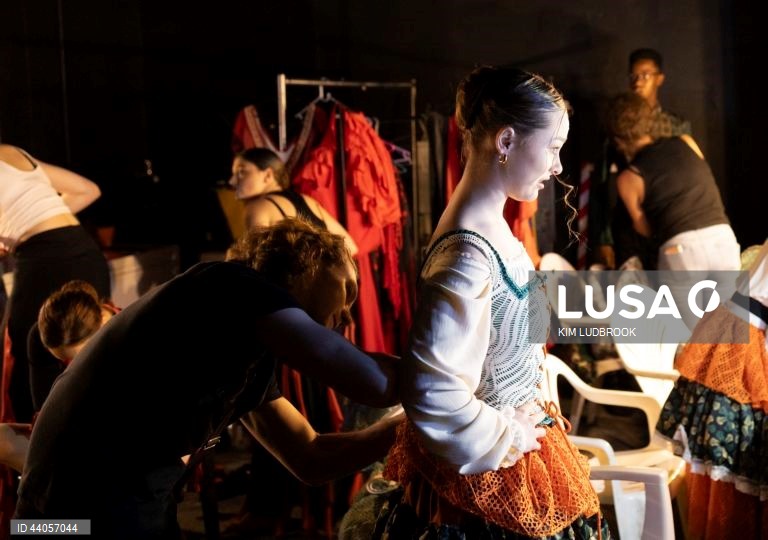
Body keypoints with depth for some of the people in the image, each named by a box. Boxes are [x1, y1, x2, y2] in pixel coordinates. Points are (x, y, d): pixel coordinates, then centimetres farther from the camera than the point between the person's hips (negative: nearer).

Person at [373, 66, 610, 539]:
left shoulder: (490, 226, 2)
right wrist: (504, 442, -19)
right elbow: (431, 391, -32)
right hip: (491, 473, -9)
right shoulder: (467, 254, -27)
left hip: (516, 440, 9)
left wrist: (515, 426, 11)